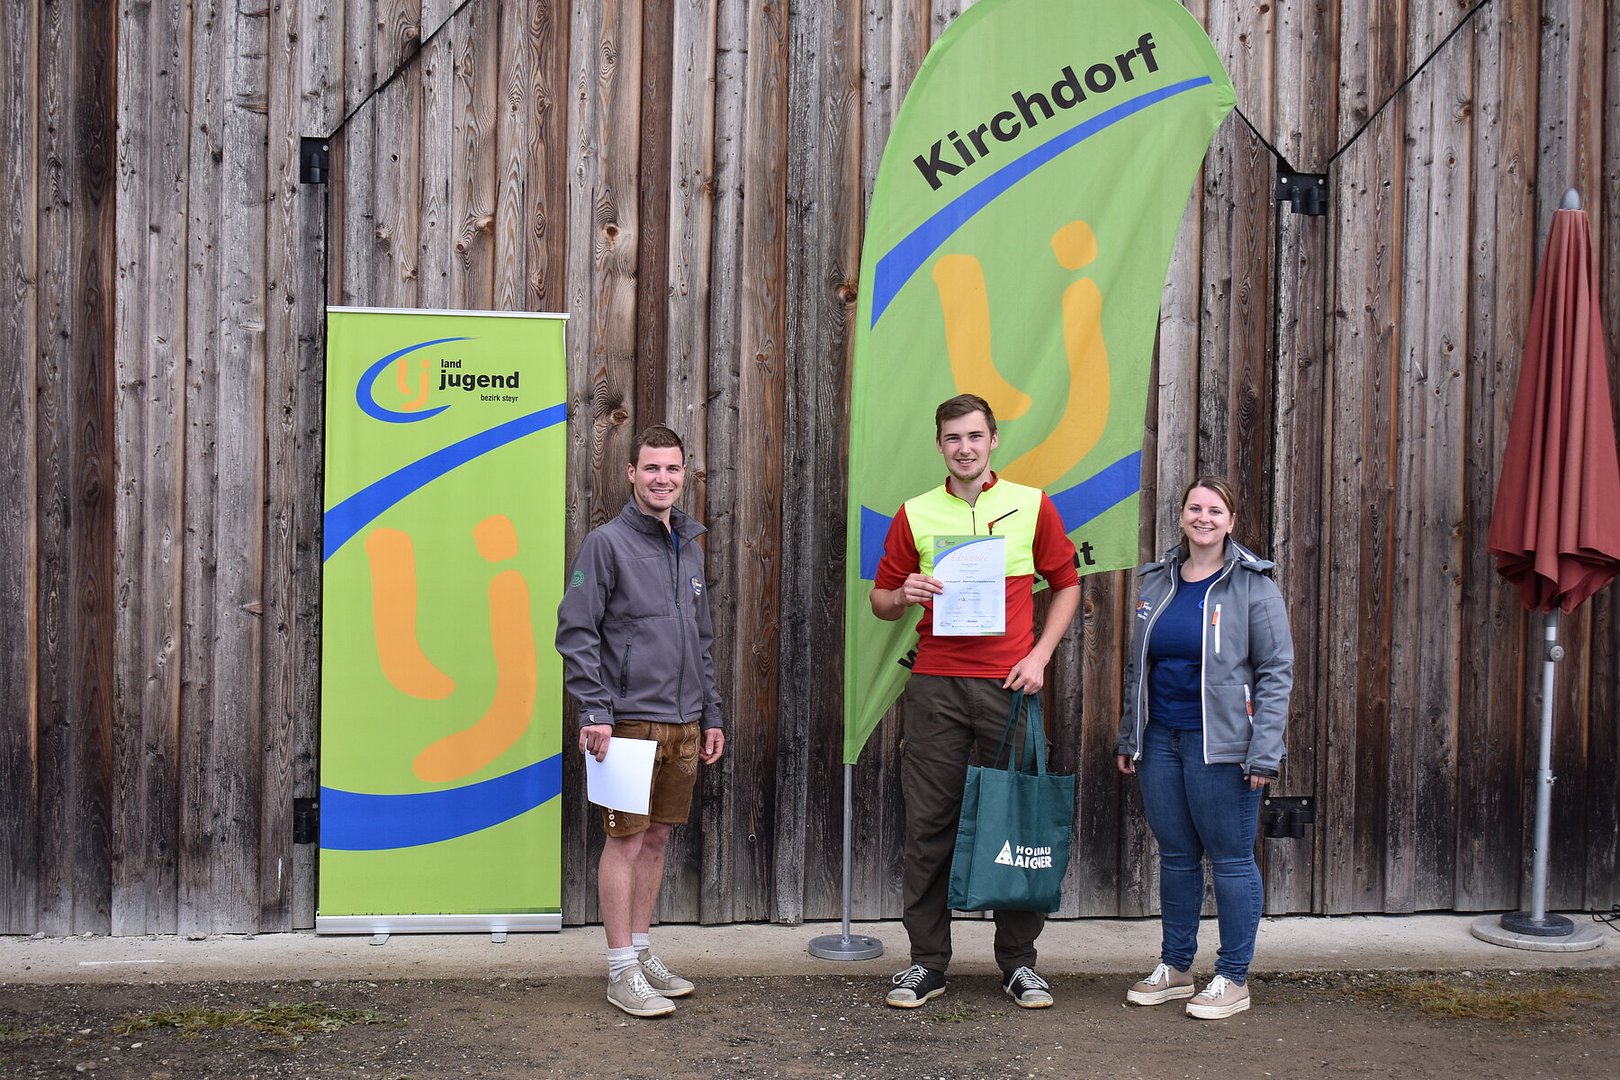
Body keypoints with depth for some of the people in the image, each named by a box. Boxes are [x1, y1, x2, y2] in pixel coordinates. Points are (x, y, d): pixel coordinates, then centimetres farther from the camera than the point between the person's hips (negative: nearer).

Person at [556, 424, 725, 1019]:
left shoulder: (690, 548, 15)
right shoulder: (607, 543, -5)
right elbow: (575, 632, -9)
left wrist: (711, 714, 17)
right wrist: (594, 712, -16)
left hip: (684, 723, 6)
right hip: (631, 719, -6)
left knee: (657, 838, 13)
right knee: (626, 840, -3)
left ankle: (642, 951, 24)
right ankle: (623, 970, 5)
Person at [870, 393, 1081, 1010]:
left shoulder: (1032, 505, 6)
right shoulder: (915, 514, 8)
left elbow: (1066, 585, 12)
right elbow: (881, 601, 12)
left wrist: (1040, 656, 0)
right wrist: (903, 595, -11)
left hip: (1009, 684, 0)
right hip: (935, 686, 1)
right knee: (929, 825, 2)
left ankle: (1019, 962, 17)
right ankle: (927, 963, 13)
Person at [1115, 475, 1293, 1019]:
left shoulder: (1252, 585, -5)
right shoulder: (1157, 581, 11)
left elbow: (1277, 671, -7)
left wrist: (1264, 752, -13)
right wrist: (1128, 738, 15)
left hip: (1219, 744, -5)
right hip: (1161, 740, 5)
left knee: (1231, 858, 2)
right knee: (1175, 856, 13)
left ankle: (1233, 978, 13)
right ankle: (1175, 967, 25)